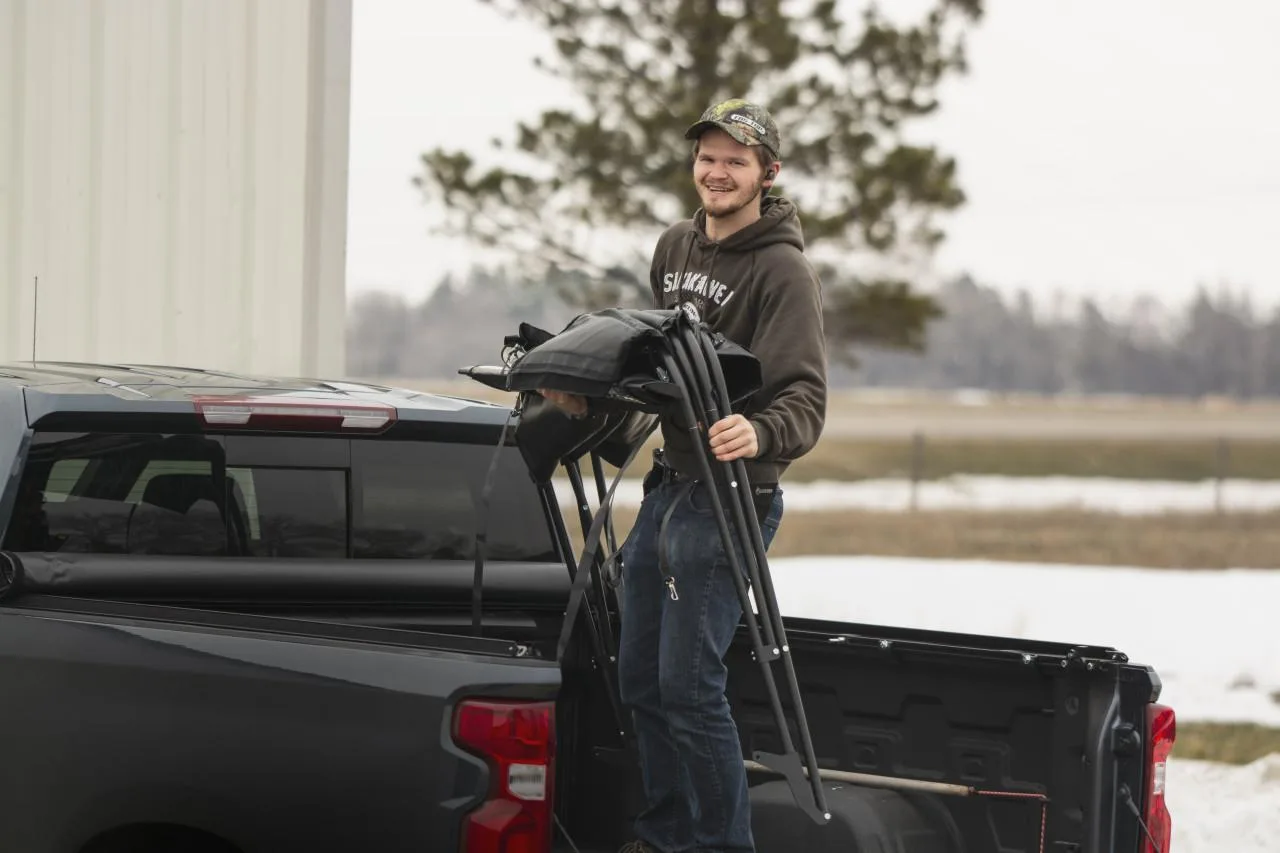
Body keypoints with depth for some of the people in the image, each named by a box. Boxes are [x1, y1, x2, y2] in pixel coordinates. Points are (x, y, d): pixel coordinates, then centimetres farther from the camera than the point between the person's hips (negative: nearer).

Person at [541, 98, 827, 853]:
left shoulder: (784, 271, -13)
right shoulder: (675, 250, 10)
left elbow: (805, 399, -23)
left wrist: (760, 434, -43)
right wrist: (591, 393, 6)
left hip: (729, 495, -8)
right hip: (666, 486, 8)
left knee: (689, 685, -11)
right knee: (642, 679, 13)